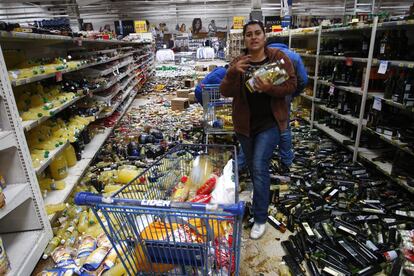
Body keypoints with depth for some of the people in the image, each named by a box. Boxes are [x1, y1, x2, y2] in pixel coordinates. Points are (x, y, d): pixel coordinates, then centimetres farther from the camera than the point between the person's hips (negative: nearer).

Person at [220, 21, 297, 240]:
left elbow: (291, 85, -7)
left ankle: (260, 218, 4)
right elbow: (226, 92, -8)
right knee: (253, 166, 18)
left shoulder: (279, 57, -4)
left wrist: (270, 88, -25)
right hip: (245, 123, 4)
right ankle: (260, 195, 48)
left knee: (259, 166, -11)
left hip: (270, 123, -3)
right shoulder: (238, 62, 1)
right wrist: (233, 73, -26)